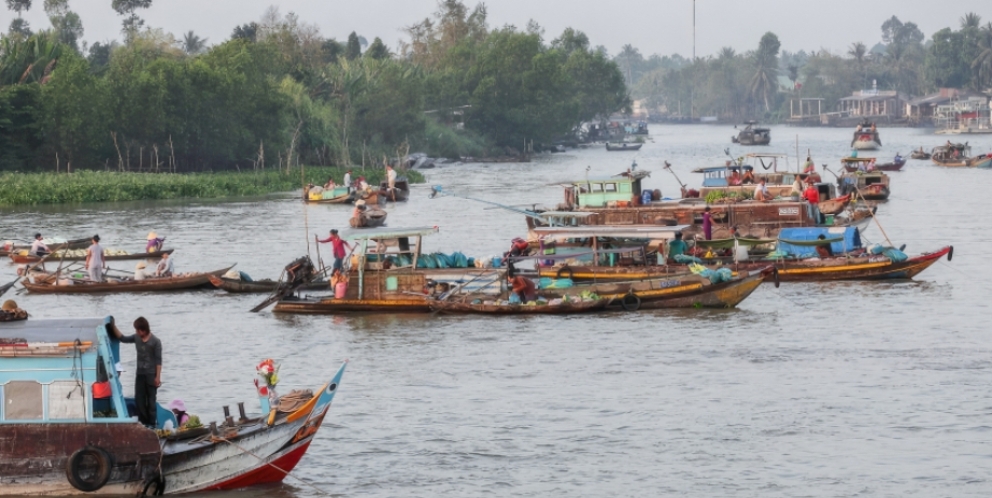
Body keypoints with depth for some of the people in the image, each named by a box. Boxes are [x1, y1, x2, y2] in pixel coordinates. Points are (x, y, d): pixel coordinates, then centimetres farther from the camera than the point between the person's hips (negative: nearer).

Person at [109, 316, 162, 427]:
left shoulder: (155, 342, -11)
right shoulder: (136, 338, 4)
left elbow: (158, 360, -11)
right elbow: (122, 338, 15)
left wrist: (158, 377, -15)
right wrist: (113, 326, 5)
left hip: (151, 374, -6)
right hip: (139, 374, 6)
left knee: (151, 400, -1)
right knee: (139, 399, 5)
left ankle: (152, 423, 3)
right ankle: (143, 422, 12)